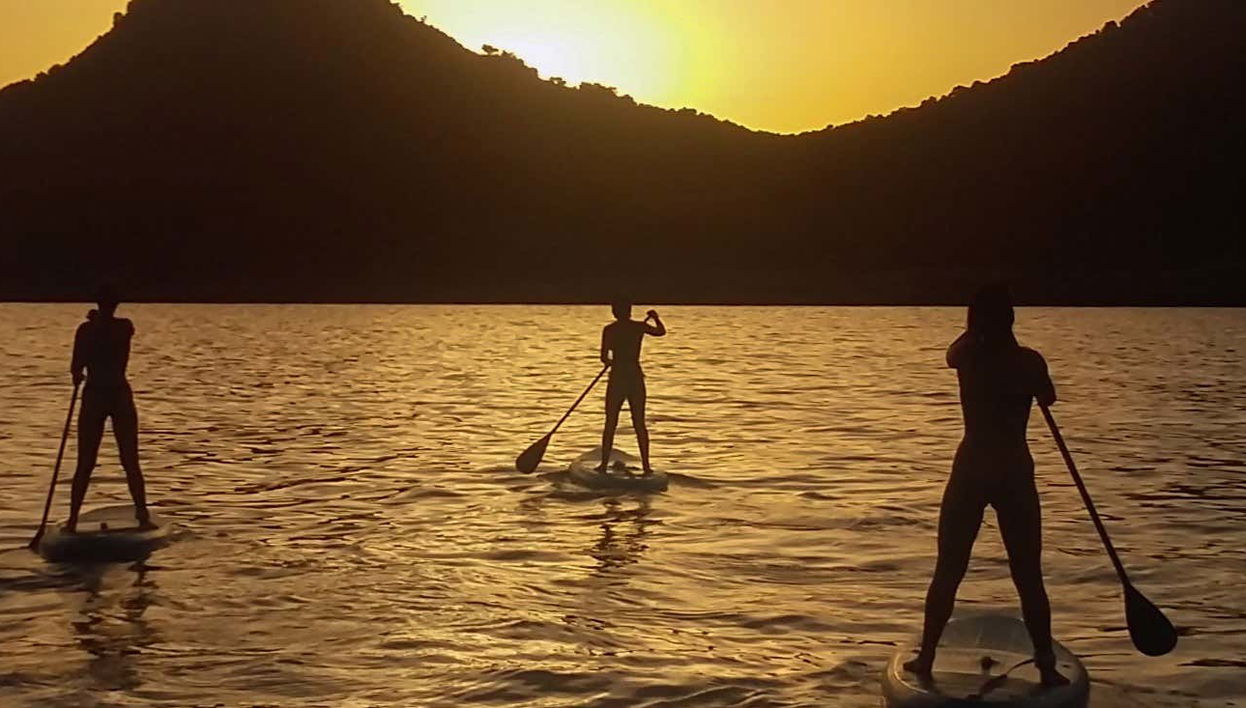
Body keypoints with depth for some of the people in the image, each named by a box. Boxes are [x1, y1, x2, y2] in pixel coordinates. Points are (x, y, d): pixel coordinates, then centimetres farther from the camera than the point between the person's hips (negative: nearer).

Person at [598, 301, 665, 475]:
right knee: (639, 424, 9)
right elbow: (661, 331, 19)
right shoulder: (640, 327, 0)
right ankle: (646, 465, 8)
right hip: (636, 379, 2)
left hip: (617, 379, -2)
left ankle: (604, 464, 7)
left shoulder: (609, 330, -7)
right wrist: (656, 318, 38)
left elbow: (604, 358, -9)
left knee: (610, 424, 6)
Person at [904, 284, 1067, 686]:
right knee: (1029, 579, 7)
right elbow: (1048, 399, 14)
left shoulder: (966, 356, -4)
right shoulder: (1028, 361, -8)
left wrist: (981, 330, 29)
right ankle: (1047, 668, 9)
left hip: (970, 472, 1)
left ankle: (926, 659, 15)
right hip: (1015, 475, -1)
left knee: (947, 574, 10)